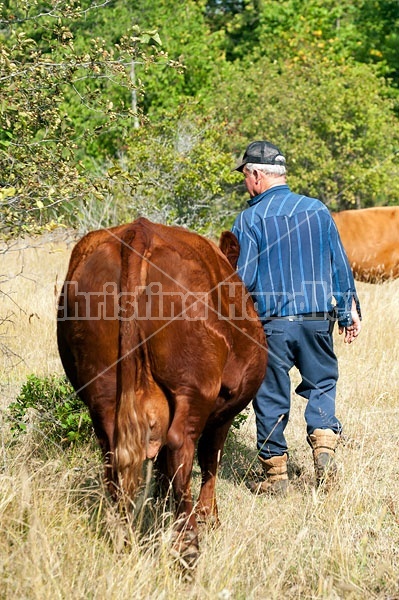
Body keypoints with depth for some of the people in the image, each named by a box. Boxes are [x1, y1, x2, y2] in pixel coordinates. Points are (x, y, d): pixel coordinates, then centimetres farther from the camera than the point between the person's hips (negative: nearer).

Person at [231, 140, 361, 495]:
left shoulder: (250, 218, -7)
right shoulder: (317, 210, 4)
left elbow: (242, 279, -9)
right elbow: (340, 267, 9)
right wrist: (348, 313, 19)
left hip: (271, 322, -3)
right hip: (318, 319, 3)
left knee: (271, 396, 7)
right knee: (321, 384, 19)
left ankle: (275, 474, 11)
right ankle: (324, 440, -3)